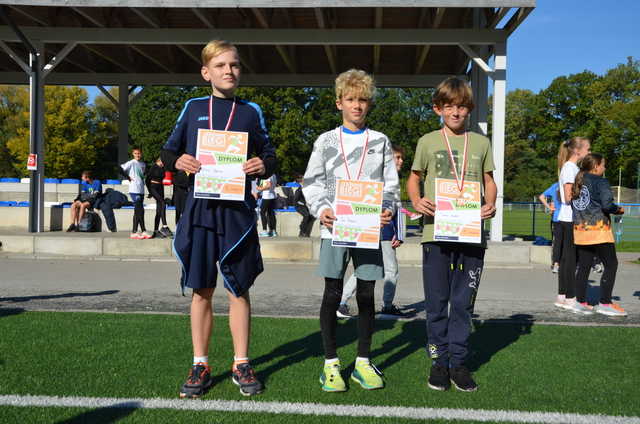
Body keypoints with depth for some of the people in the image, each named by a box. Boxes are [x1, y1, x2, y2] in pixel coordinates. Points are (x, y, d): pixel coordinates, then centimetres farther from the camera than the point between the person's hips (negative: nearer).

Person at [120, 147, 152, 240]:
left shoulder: (143, 164, 14)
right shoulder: (131, 163, -6)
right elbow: (121, 169, -13)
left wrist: (142, 182, 12)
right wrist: (128, 178, -8)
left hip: (141, 190, 7)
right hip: (134, 190, -7)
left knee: (137, 211, 9)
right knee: (140, 211, -11)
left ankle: (134, 232, 13)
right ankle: (143, 231, -7)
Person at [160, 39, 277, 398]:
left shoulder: (251, 111, 9)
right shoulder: (193, 108, 9)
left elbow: (270, 155, 12)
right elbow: (168, 151, 12)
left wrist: (263, 166, -11)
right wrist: (178, 161, -10)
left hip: (237, 210, 0)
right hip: (200, 208, 1)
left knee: (238, 288, 5)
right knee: (202, 290, 5)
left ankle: (242, 365, 17)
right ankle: (200, 366, 17)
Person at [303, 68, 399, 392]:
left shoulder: (380, 142, 11)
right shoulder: (326, 141, 8)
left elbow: (390, 184, 10)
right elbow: (312, 182, 6)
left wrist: (387, 209, -9)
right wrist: (321, 210, -12)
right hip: (334, 227, -1)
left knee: (366, 294, 4)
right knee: (332, 294, 1)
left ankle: (363, 363, 16)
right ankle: (331, 363, 12)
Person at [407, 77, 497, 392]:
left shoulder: (481, 143, 10)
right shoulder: (428, 141, 5)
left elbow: (489, 180, 15)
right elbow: (413, 178, 12)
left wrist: (491, 204, -5)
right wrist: (416, 201, -9)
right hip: (436, 232, -1)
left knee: (464, 302, 8)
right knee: (437, 302, 5)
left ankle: (458, 361, 19)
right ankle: (439, 360, 18)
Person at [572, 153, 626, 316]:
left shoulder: (578, 182, 13)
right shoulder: (601, 182, -9)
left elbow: (572, 203, 16)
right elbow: (607, 204, -18)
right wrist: (619, 210, -1)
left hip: (580, 229, 8)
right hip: (598, 229, -7)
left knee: (584, 266, 11)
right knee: (611, 264, 0)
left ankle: (580, 301, 14)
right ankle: (605, 303, -2)